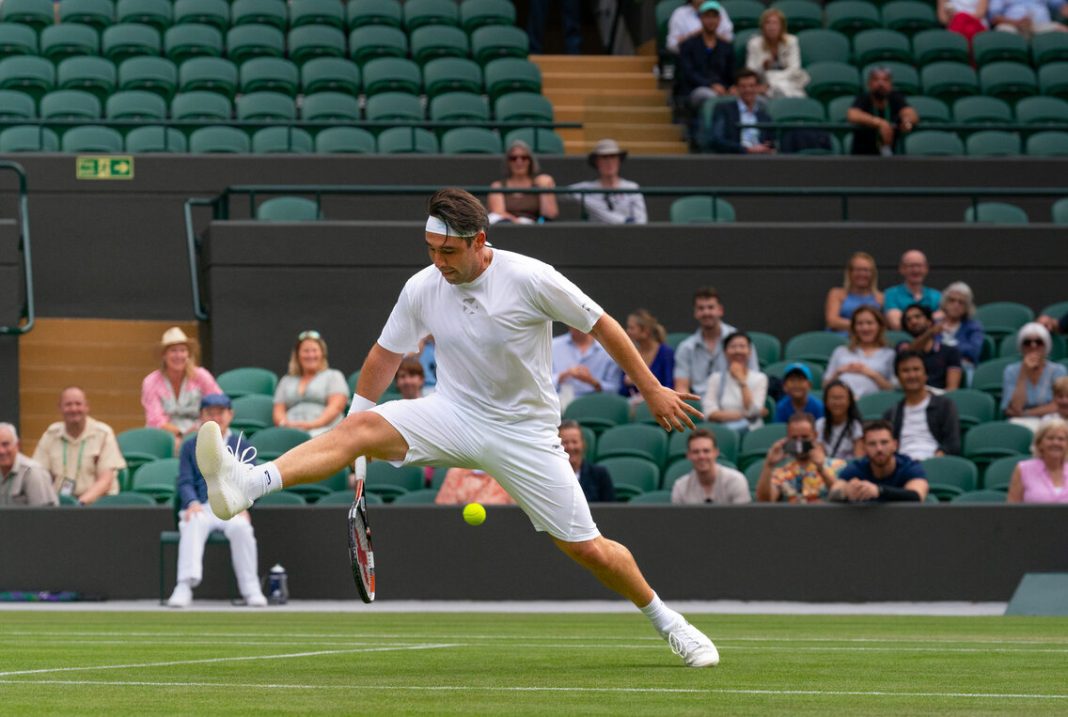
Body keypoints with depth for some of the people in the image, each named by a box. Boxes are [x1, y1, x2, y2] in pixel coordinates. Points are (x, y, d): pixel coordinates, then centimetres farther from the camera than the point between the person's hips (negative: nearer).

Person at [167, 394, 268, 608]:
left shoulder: (242, 446, 16)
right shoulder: (191, 446, 18)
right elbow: (185, 483, 6)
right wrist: (192, 503, -17)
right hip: (200, 508, 0)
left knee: (240, 526, -35)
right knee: (193, 524, -36)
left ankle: (251, 590, -29)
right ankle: (184, 586, -46)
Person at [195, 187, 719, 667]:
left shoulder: (531, 279, -17)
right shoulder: (422, 289, -5)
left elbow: (602, 326, -6)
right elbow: (385, 355, 9)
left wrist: (652, 391, 1)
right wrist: (352, 438, 8)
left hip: (524, 430, -2)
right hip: (454, 415, 2)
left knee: (588, 550, -4)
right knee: (363, 427, -26)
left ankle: (667, 622, 24)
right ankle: (244, 485, -46)